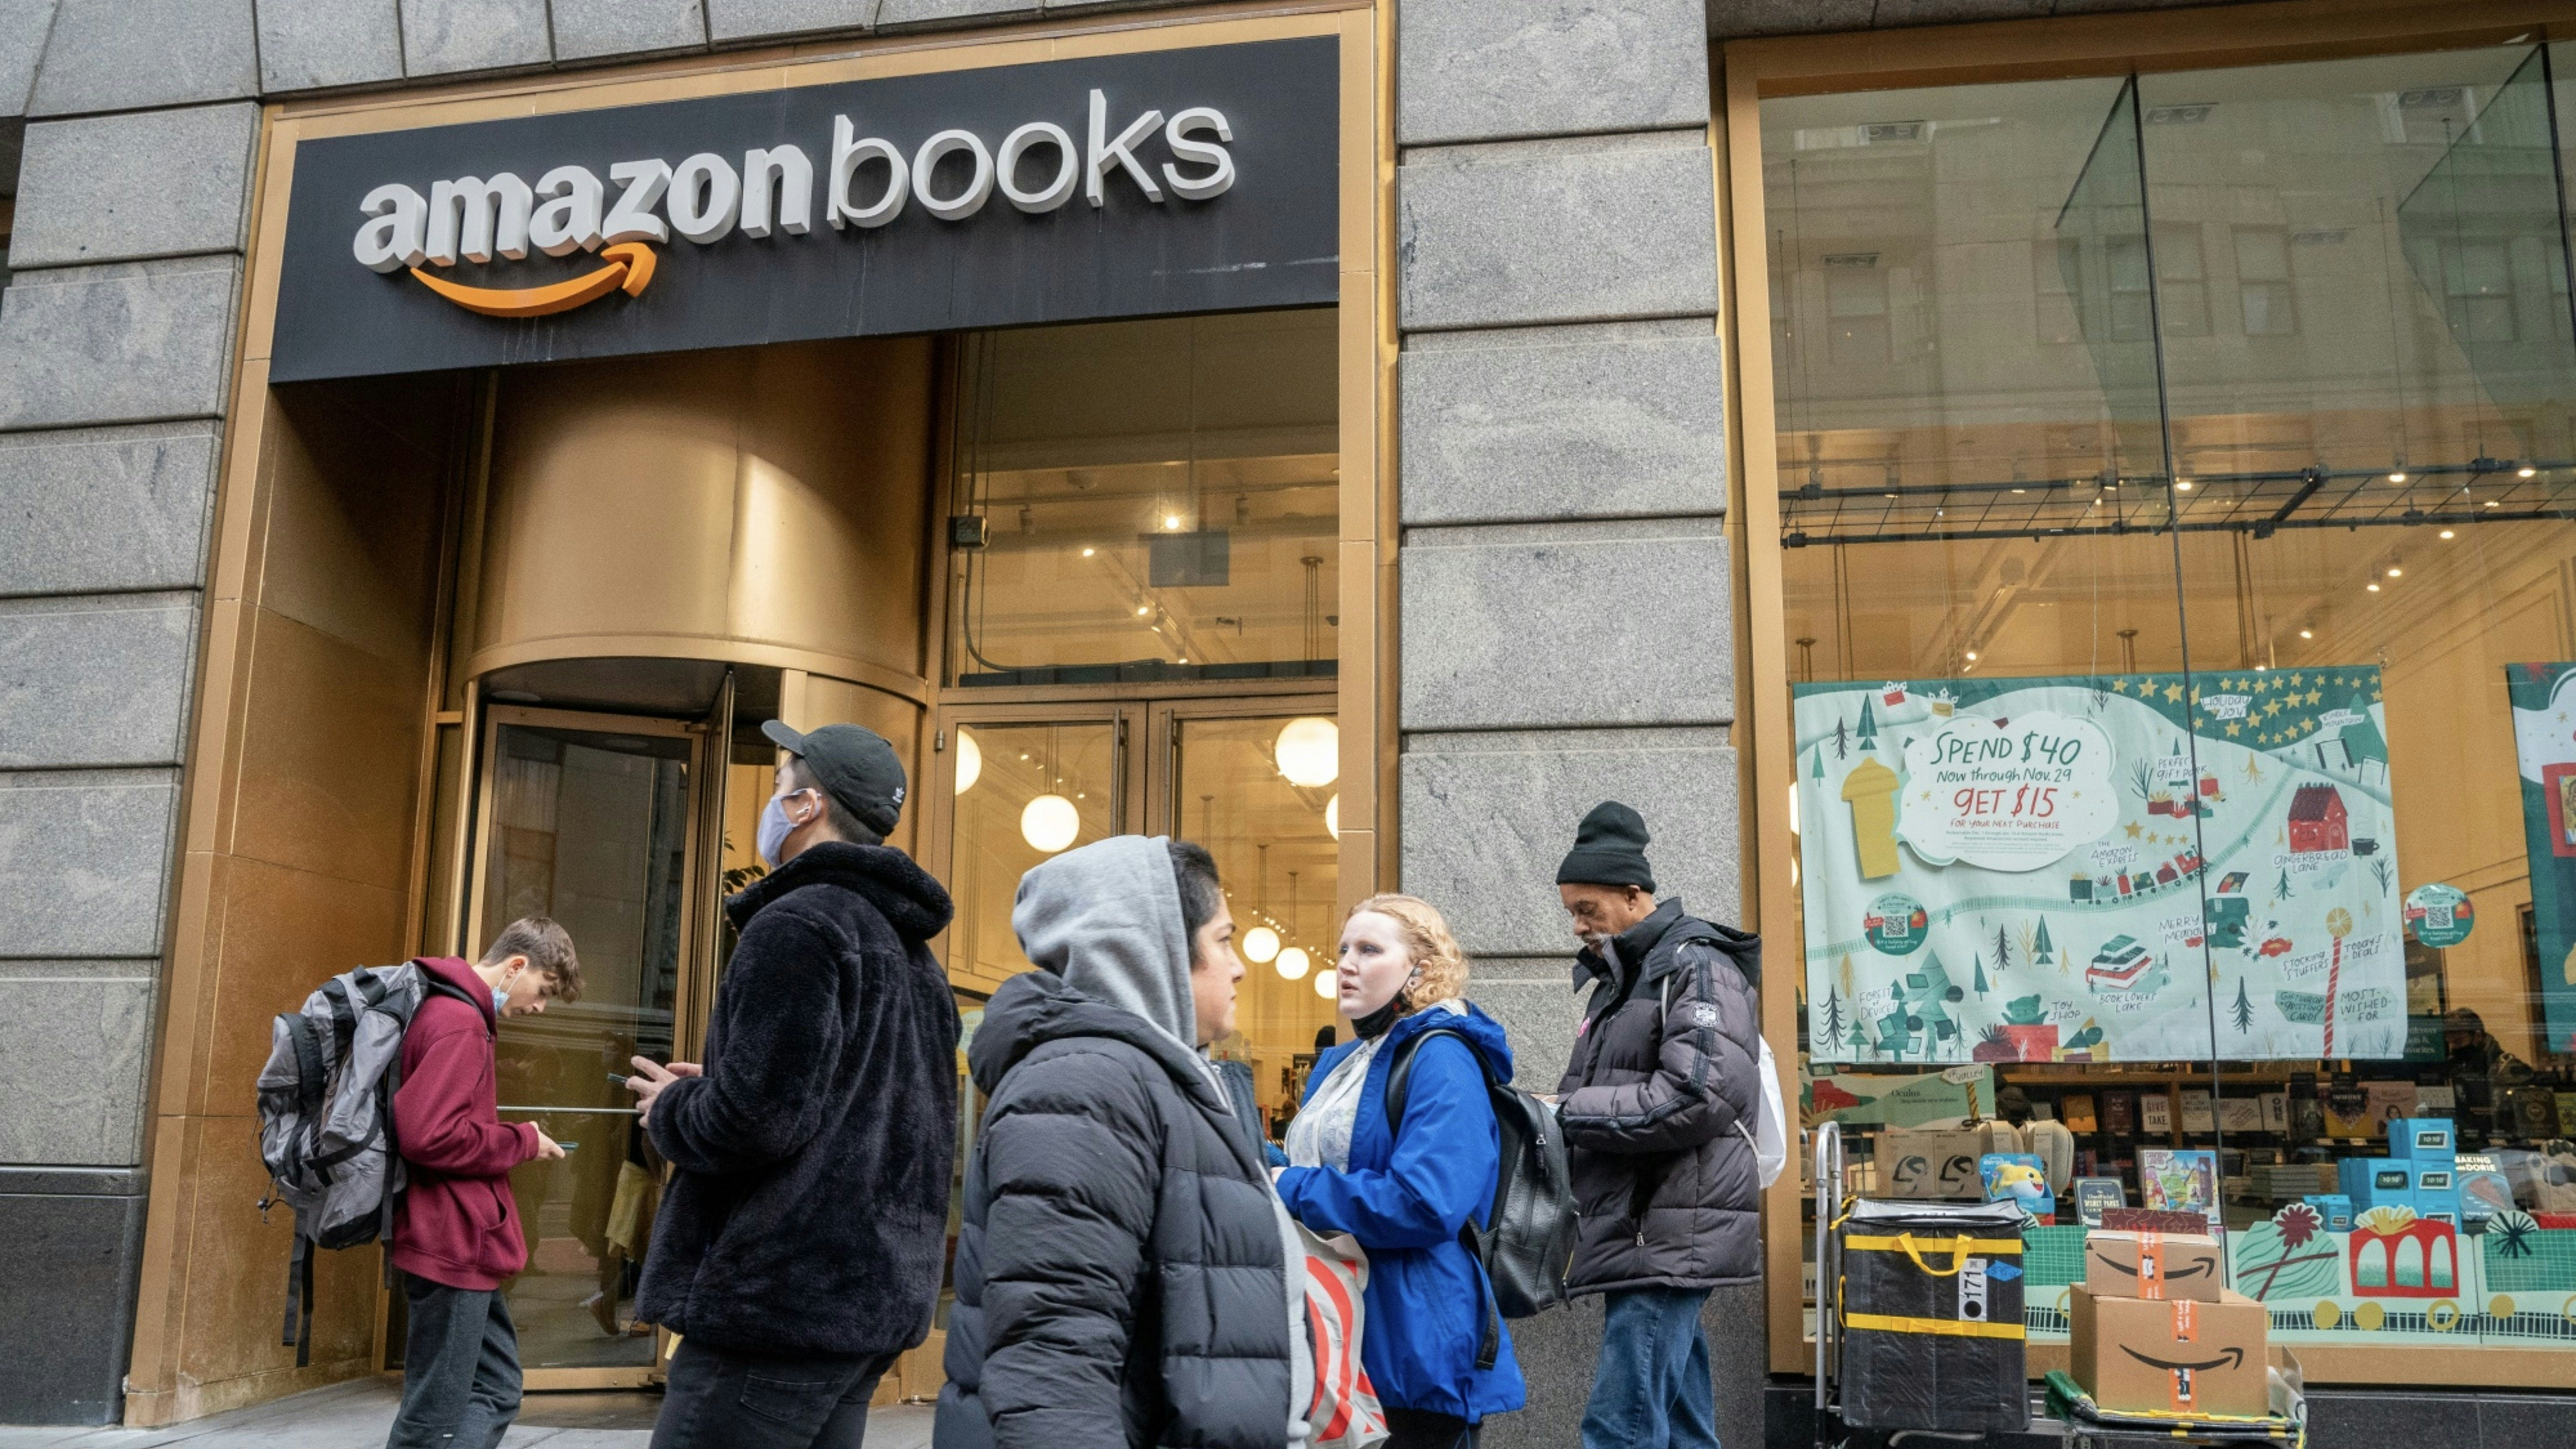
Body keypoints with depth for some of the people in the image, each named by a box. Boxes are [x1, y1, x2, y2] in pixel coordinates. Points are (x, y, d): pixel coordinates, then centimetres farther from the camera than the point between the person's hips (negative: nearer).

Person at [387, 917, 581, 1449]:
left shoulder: (452, 1013, 15)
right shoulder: (459, 1022, -18)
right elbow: (429, 1136, -26)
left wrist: (514, 1141, 7)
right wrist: (523, 1141, -13)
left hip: (461, 1245, 10)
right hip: (453, 1246, -10)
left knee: (496, 1392, 14)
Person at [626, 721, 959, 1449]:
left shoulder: (797, 924, -13)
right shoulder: (916, 958, 17)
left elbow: (755, 1121, -22)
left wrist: (672, 1108, -1)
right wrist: (710, 1094, 17)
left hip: (782, 1304, -9)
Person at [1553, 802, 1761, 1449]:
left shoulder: (1697, 968, -8)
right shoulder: (1624, 979, 21)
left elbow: (1700, 1098, -21)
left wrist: (1570, 1113, -16)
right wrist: (1560, 1114, 5)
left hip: (1670, 1237, -10)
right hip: (1641, 1235, 10)